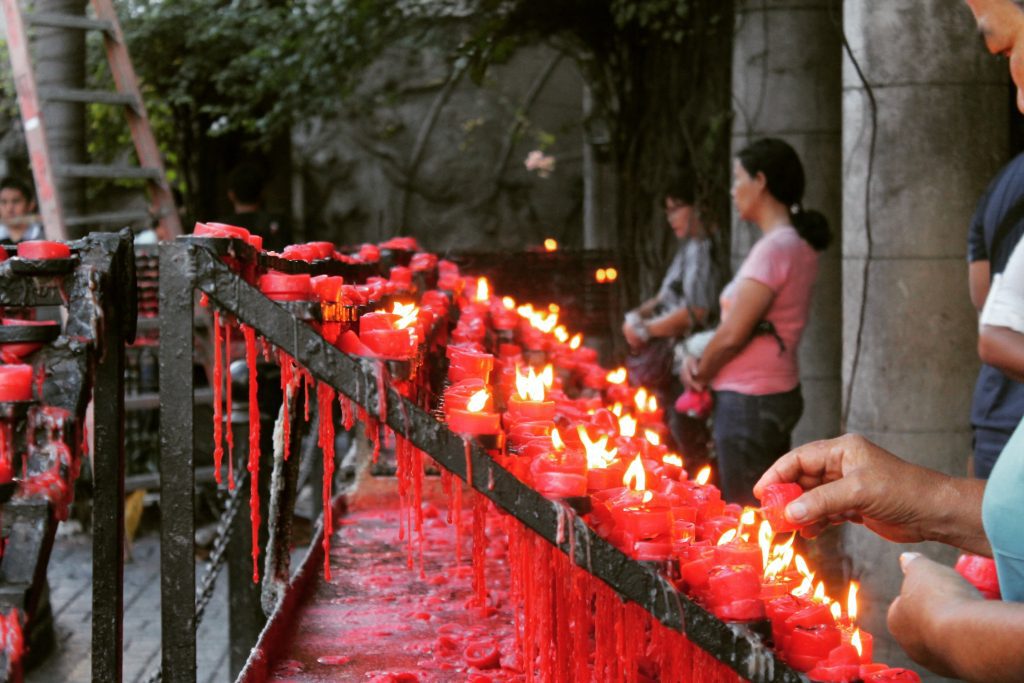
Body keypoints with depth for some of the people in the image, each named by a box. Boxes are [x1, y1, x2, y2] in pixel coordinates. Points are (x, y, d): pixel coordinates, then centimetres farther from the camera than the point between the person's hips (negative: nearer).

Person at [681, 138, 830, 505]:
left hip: (749, 401, -9)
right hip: (778, 393, 9)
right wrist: (699, 360, 2)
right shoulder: (798, 245, 11)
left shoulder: (774, 248, -18)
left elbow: (733, 334, -19)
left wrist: (700, 373, -1)